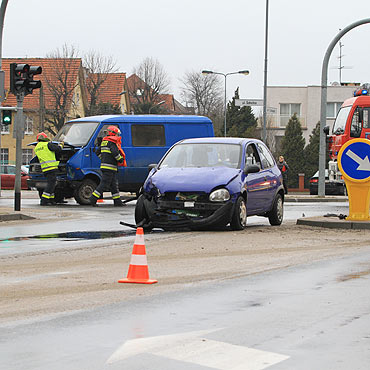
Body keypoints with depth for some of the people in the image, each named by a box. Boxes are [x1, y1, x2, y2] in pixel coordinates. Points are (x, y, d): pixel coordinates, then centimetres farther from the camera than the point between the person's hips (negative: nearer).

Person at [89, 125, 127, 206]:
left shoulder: (104, 141, 18)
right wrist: (120, 159, -11)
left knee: (114, 185, 13)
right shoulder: (112, 142, -12)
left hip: (104, 165, 10)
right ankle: (93, 199, -11)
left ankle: (117, 201, 16)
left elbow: (98, 152, 23)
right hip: (110, 167, -10)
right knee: (104, 184, -9)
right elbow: (115, 152, -25)